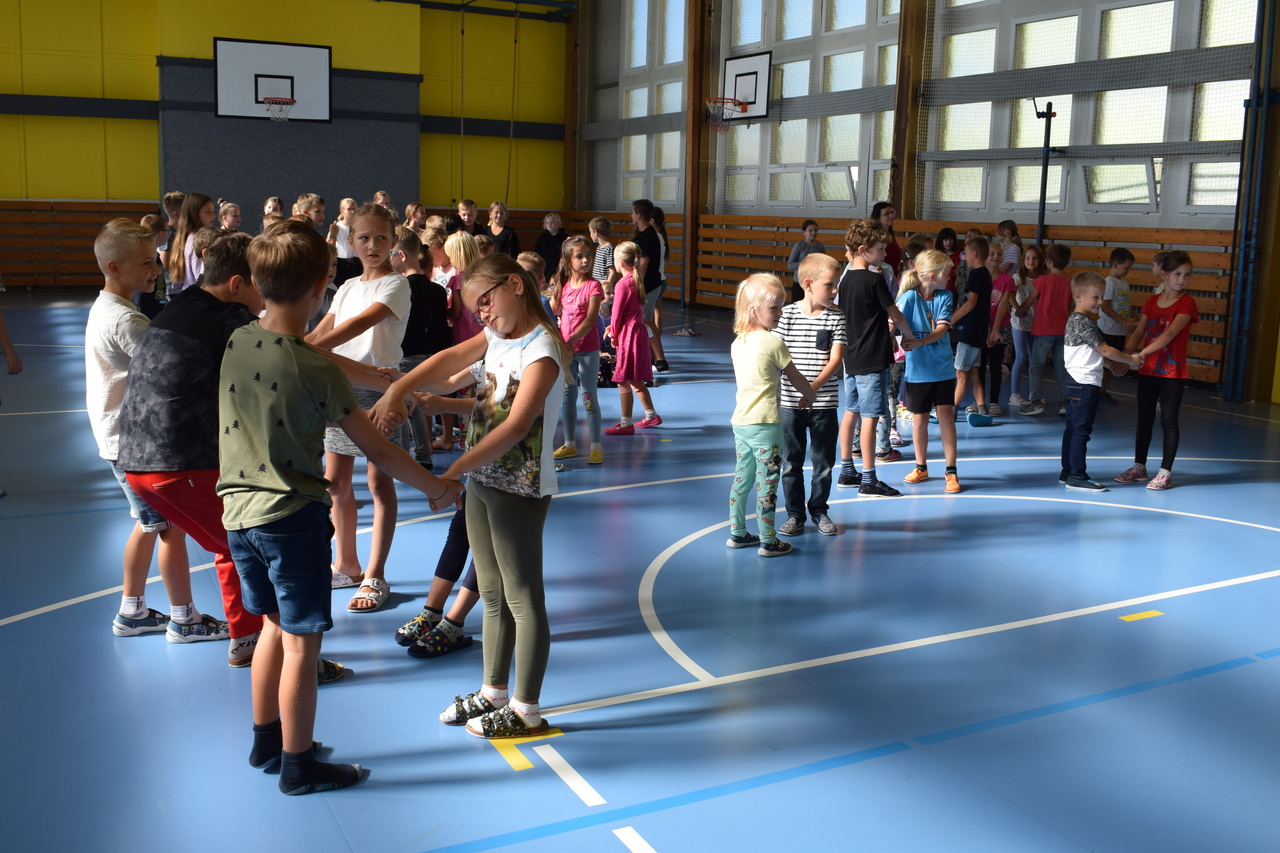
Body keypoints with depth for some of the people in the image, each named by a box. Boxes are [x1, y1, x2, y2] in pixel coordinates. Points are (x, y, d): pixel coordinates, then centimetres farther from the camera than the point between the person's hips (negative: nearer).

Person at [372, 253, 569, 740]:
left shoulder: (541, 349, -19)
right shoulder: (497, 337, 9)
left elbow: (517, 425, -28)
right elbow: (450, 360, 4)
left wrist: (457, 469, -31)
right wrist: (397, 390, -13)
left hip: (520, 490, -9)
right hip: (483, 481, 9)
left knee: (523, 599, 2)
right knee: (492, 595, 18)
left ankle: (526, 711, 13)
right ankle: (494, 693, 32)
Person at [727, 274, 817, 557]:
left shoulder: (737, 343, 10)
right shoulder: (773, 343, -12)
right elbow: (796, 377, -2)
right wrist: (810, 395, 19)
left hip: (740, 420, 8)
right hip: (765, 424, -8)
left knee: (742, 477, 16)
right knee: (767, 482, -1)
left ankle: (737, 533, 26)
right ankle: (768, 542, 5)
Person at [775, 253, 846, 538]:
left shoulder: (836, 317, -3)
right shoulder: (787, 315, -3)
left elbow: (836, 359, -10)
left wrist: (815, 386, -23)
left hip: (824, 404, 0)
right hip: (791, 403, 0)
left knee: (824, 463, 10)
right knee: (791, 463, 9)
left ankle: (819, 510, 29)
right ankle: (795, 514, 23)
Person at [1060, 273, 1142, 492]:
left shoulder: (1074, 319, 14)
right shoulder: (1085, 322, -16)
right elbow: (1105, 350, -14)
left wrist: (1115, 363, 12)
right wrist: (1130, 360, -1)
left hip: (1076, 382, 10)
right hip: (1086, 383, -10)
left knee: (1072, 429, 13)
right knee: (1081, 430, -7)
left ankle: (1068, 472, 19)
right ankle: (1077, 477, -4)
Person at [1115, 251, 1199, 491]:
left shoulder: (1186, 303, -9)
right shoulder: (1151, 301, 6)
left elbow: (1170, 334, -22)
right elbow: (1138, 333, 2)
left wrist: (1143, 353, -32)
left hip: (1172, 372, -5)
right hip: (1147, 371, 5)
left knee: (1169, 421, 0)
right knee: (1144, 418, 13)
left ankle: (1165, 472, 7)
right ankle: (1139, 466, 23)